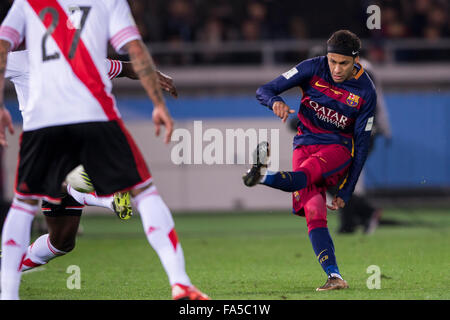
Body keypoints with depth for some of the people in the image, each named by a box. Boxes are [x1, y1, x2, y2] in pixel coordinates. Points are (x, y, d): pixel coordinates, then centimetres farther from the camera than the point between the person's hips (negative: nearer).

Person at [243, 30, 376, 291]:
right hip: (306, 142, 1)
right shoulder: (313, 69, -7)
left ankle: (264, 175, -60)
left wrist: (346, 192, -7)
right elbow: (264, 90, -7)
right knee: (313, 211, -17)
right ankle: (334, 277, -25)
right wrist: (275, 101, -33)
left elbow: (362, 145, -5)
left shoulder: (366, 92, -9)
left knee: (306, 174, -35)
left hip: (339, 146, -1)